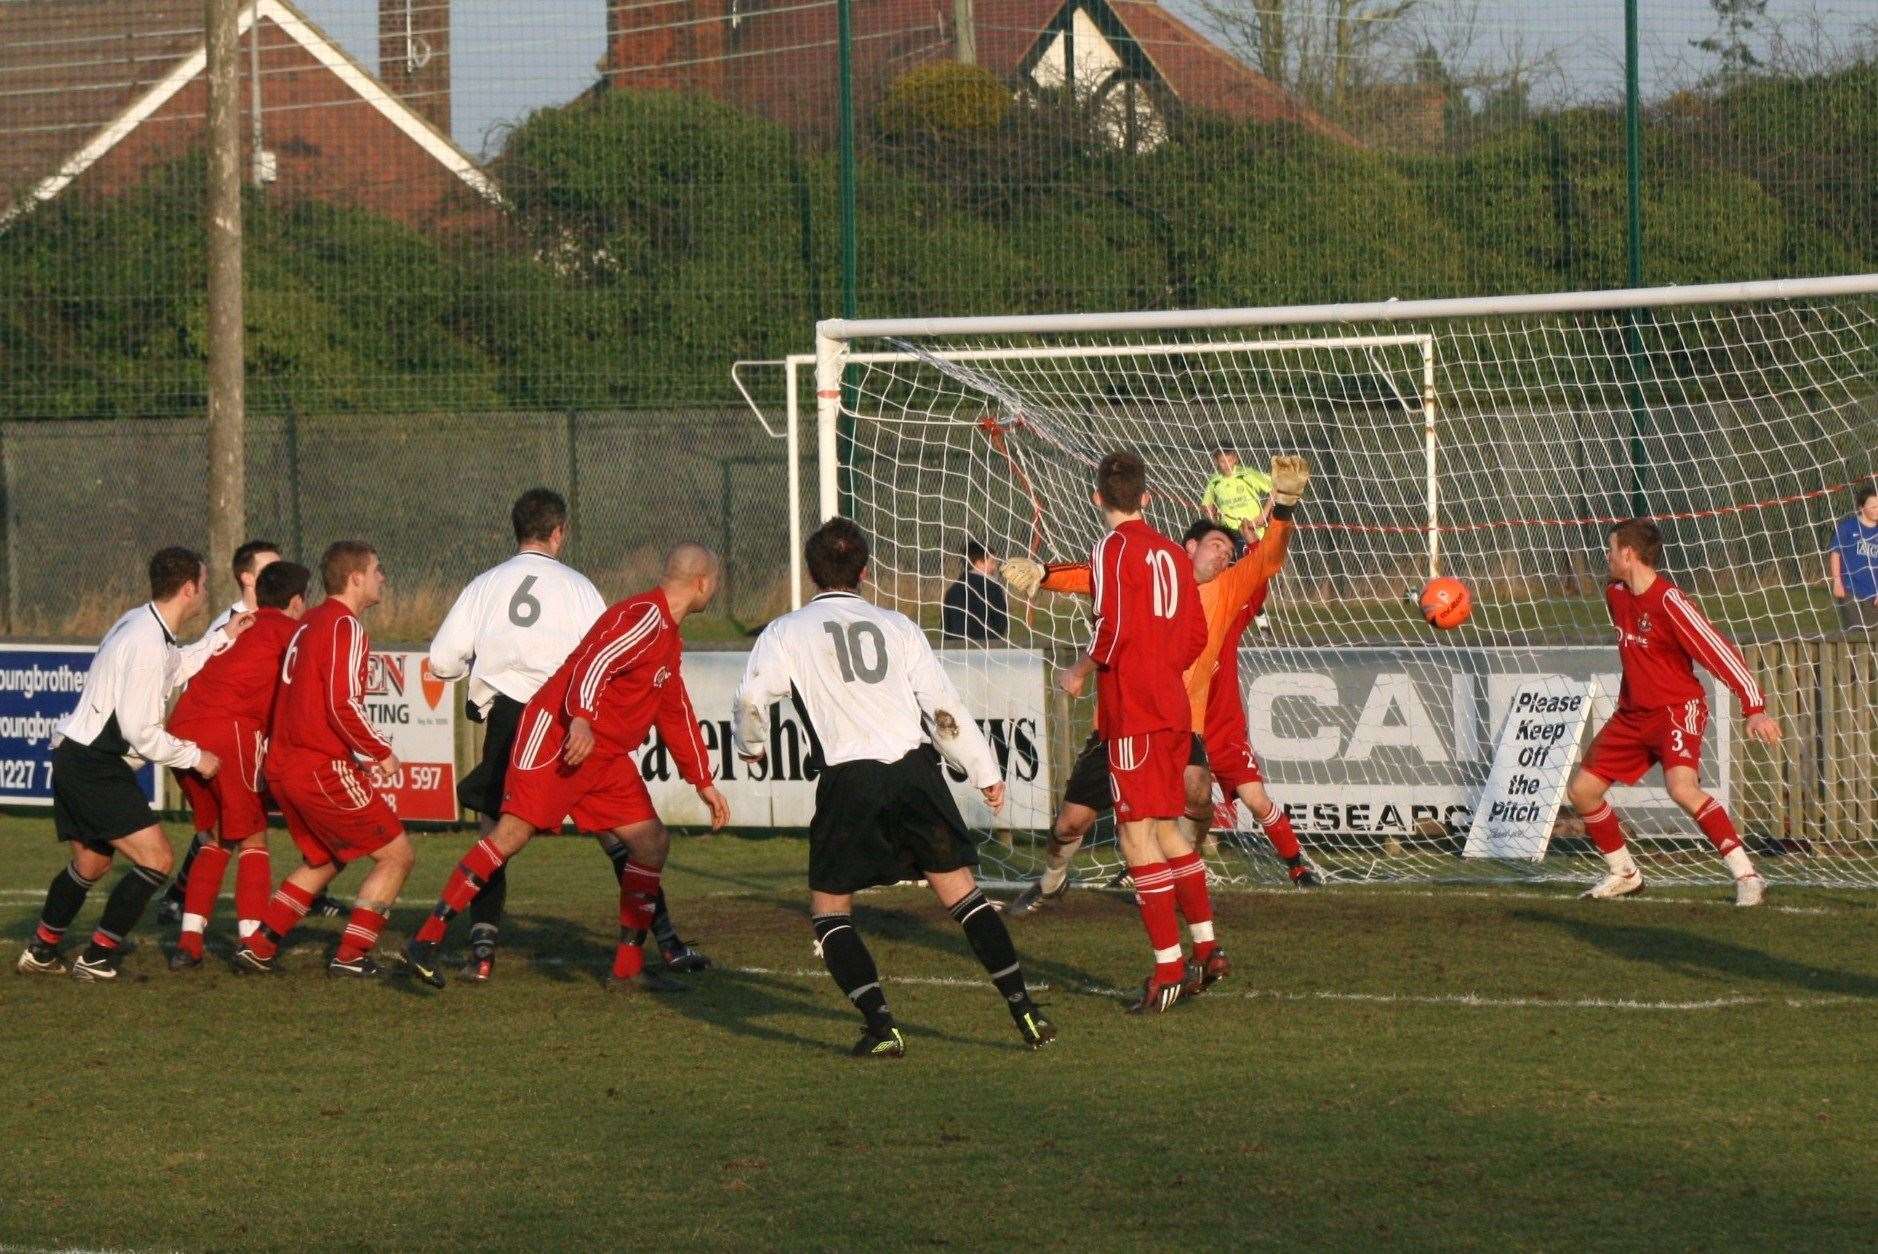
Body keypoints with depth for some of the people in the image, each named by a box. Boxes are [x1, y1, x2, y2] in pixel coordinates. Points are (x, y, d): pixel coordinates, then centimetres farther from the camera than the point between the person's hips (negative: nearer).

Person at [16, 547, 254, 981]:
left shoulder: (139, 623, 9)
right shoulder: (148, 644, -22)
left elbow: (172, 669, 30)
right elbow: (140, 732, -22)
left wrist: (221, 637, 25)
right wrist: (195, 757, -10)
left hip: (76, 755, 11)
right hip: (92, 764, -11)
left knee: (90, 862, 23)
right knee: (155, 858, -9)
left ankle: (41, 951, 33)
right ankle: (96, 958, -4)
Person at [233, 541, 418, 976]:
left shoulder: (310, 623, 16)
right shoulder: (345, 627, -13)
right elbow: (344, 706, -22)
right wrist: (381, 753, -8)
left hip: (284, 767, 9)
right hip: (323, 770, -9)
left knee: (323, 859, 27)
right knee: (397, 855, 0)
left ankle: (257, 948, 21)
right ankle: (351, 956, -2)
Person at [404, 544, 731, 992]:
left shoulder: (669, 642, 21)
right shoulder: (645, 616, -11)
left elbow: (677, 716, 31)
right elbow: (595, 662, -26)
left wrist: (704, 783, 32)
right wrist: (581, 719, -41)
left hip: (607, 758, 10)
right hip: (557, 736, -10)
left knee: (652, 843, 3)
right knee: (513, 832, -18)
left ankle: (628, 968, 8)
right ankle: (426, 941, -18)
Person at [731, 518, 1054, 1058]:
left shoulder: (788, 632, 8)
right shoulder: (897, 627, 15)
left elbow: (750, 699, 0)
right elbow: (943, 706, 11)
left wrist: (752, 745, 23)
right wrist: (985, 773, 18)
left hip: (850, 777, -3)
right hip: (916, 766, 3)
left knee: (829, 910, 9)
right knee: (962, 893, 12)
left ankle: (880, 1025, -7)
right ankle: (1023, 1010, 6)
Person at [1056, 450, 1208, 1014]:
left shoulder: (1114, 549, -9)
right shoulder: (1172, 552, 13)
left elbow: (1113, 628, -20)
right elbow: (1196, 635, 16)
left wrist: (1080, 672, -5)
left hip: (1132, 712, -8)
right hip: (1174, 707, 8)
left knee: (1137, 834, -7)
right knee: (1167, 827, 18)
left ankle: (1168, 965, -11)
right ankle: (1205, 946, 22)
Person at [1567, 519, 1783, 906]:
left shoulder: (1669, 601, -20)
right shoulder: (1615, 595, 5)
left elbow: (1719, 650, -23)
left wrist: (1755, 708, -29)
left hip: (1677, 710, -9)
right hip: (1633, 714, 9)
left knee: (1682, 789, -32)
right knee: (1582, 791, 6)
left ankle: (1746, 875, -28)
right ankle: (1624, 874, 25)